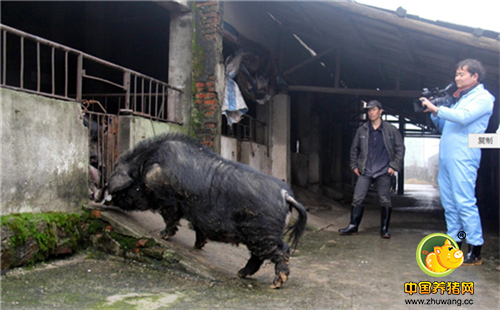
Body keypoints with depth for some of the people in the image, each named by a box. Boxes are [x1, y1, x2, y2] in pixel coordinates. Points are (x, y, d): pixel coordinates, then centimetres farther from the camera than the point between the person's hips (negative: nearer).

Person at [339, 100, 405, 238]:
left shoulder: (391, 130, 2)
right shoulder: (362, 130, 7)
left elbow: (400, 148, 4)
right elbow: (354, 148, 17)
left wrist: (394, 166, -3)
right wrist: (354, 165, 9)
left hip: (384, 172, -2)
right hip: (365, 171, 2)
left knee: (385, 201, 0)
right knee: (357, 199, -3)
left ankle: (384, 229, 11)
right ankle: (353, 226, 7)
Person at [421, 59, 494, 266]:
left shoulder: (483, 97, -1)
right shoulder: (460, 99, 24)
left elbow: (464, 117, -20)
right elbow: (443, 127, 24)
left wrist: (436, 108, -14)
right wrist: (434, 113, 8)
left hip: (463, 157, -8)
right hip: (446, 156, 8)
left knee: (465, 202, -11)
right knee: (449, 203, 9)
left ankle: (475, 251, -7)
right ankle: (454, 244, 16)